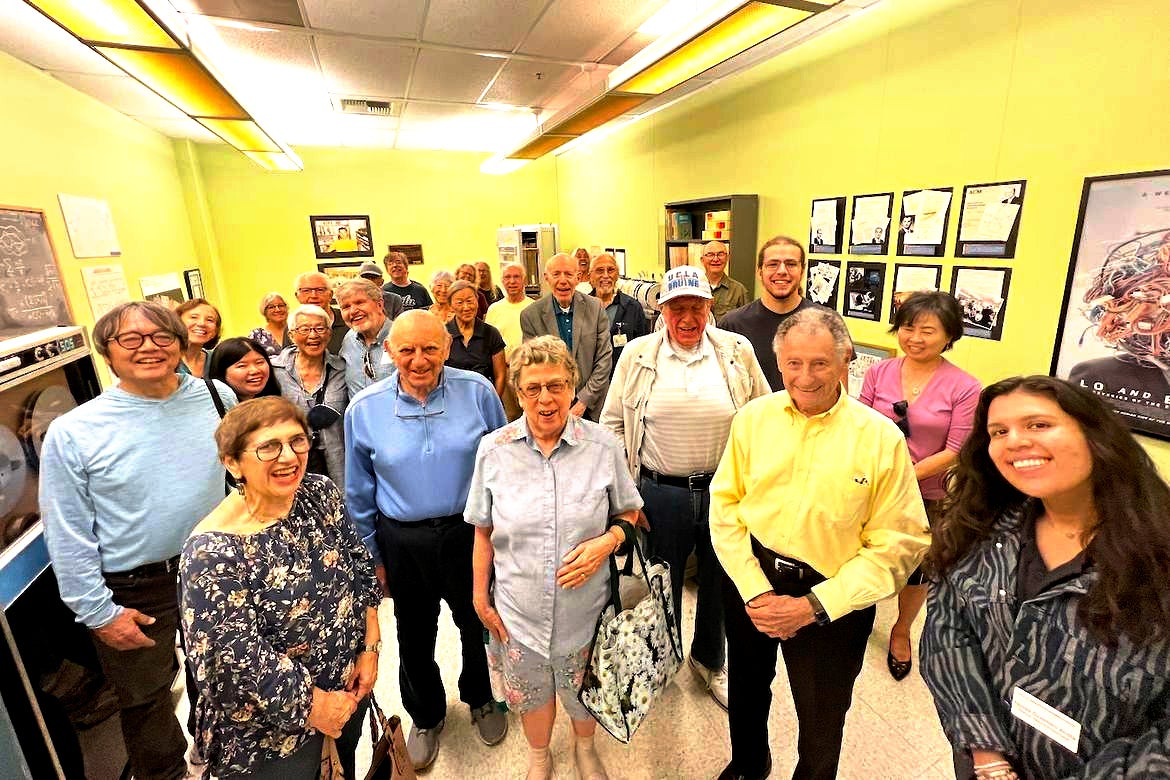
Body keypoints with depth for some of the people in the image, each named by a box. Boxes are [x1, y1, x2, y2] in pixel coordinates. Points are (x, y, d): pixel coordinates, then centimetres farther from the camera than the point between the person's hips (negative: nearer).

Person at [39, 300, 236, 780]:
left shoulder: (217, 397, -8)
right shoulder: (72, 433, -14)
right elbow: (67, 536, -9)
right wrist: (99, 612, -8)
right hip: (133, 590, -2)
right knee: (145, 699, 21)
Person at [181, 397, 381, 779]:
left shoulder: (321, 493, -11)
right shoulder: (212, 550, -27)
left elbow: (361, 569, -2)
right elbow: (237, 655, -24)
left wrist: (370, 647, -5)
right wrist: (313, 705, -16)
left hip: (349, 682, 5)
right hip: (271, 726, -5)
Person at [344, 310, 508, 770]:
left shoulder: (477, 391, -12)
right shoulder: (364, 409, -8)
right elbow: (359, 493, 2)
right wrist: (373, 555, 7)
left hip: (471, 531, -1)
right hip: (404, 541, 1)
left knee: (478, 625, 20)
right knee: (414, 637, 22)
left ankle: (480, 699, 52)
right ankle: (425, 716, 52)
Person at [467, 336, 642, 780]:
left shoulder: (603, 446, -12)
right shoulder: (494, 449, -10)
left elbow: (629, 513, 0)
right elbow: (484, 532, 0)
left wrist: (607, 542, -19)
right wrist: (480, 595, 3)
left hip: (585, 606, 0)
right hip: (518, 607, 1)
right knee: (530, 692, 24)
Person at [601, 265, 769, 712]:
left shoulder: (738, 352, -3)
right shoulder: (636, 355, -4)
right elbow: (614, 423, 2)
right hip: (660, 491, -1)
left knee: (720, 583, 20)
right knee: (662, 584, 18)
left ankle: (709, 660, 49)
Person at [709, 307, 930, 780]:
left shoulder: (882, 438, -14)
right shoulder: (753, 417, -8)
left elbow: (898, 544, -13)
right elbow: (724, 505, -5)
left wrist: (813, 606, -17)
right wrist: (754, 590, -11)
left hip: (832, 601, -2)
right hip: (751, 581, 3)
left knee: (821, 721, 17)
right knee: (747, 688, 26)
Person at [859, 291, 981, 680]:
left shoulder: (965, 388, -11)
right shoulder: (878, 373, -4)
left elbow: (955, 452, -12)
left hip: (927, 497, -1)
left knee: (917, 570, 18)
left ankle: (901, 632, 46)